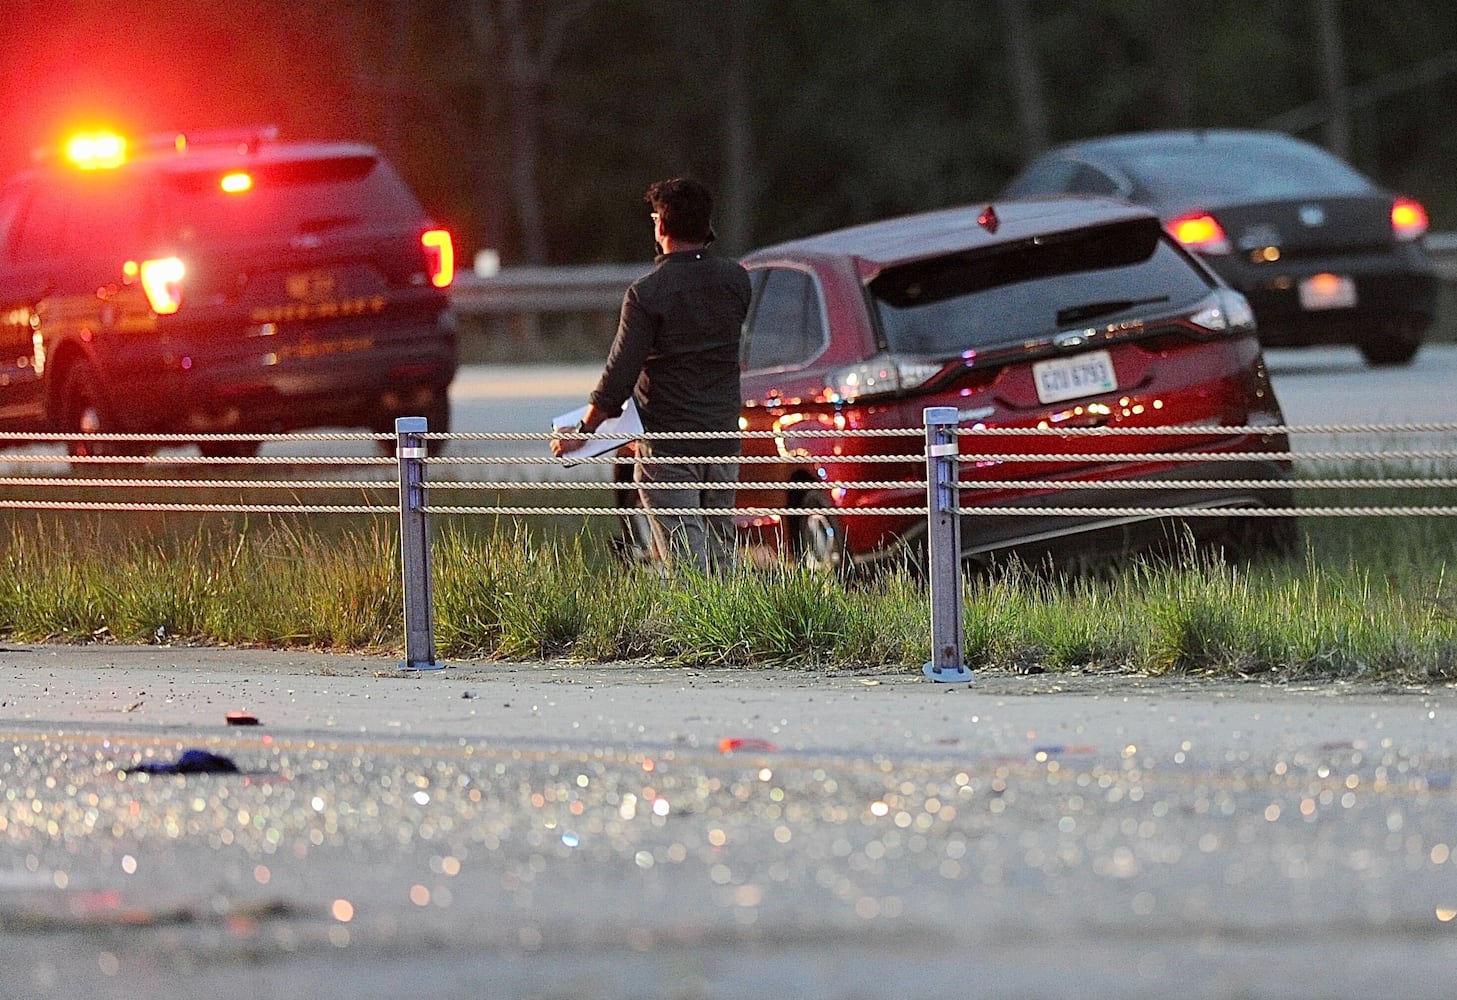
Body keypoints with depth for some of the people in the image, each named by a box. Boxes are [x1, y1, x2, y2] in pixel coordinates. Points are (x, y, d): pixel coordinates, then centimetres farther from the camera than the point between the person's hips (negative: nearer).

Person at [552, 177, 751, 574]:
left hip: (668, 446, -5)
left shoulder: (646, 293, -14)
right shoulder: (735, 280, 1)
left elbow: (620, 374, -12)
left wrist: (583, 433, 0)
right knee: (720, 549, 15)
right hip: (723, 436, 5)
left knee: (686, 559, -5)